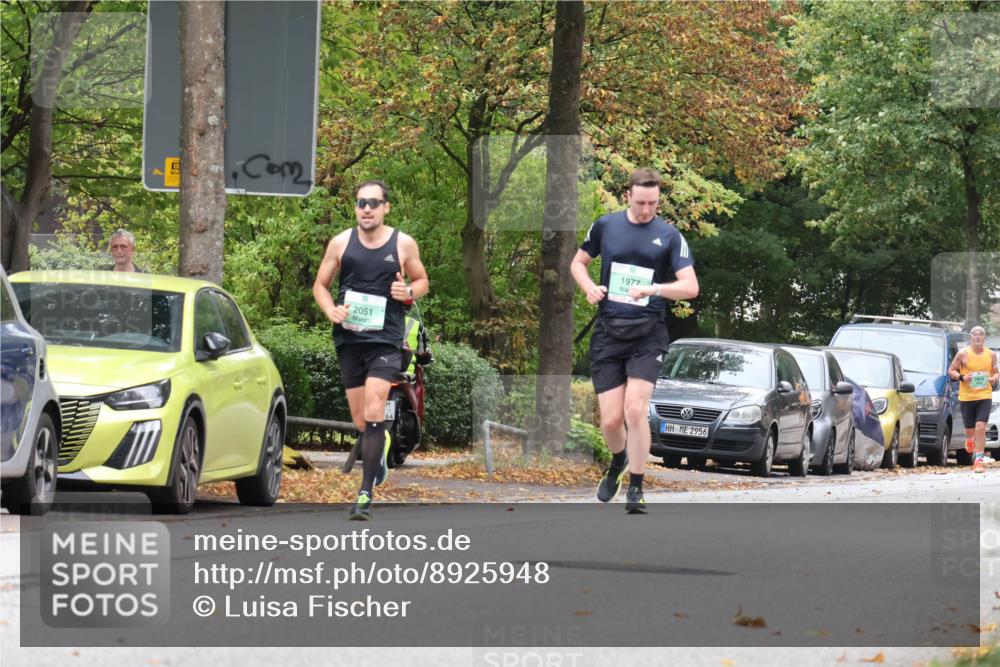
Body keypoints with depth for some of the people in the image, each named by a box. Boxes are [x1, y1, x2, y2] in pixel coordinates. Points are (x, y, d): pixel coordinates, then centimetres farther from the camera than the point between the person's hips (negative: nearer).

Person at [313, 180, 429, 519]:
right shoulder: (341, 243, 5)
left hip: (386, 341, -3)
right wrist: (331, 311, -9)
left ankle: (366, 493, -17)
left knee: (373, 413, -17)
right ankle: (380, 446, 45)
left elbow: (422, 281, 15)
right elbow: (320, 284, 12)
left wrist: (408, 292, -8)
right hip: (349, 338, 3)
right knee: (361, 421, 9)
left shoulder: (404, 244, 2)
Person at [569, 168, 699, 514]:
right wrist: (589, 288, -2)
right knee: (610, 420, -1)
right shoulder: (605, 226, 5)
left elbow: (690, 286, -6)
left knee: (635, 409, -16)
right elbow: (578, 262, 19)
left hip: (647, 334, -2)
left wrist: (653, 289, -23)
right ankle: (617, 463, 33)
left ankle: (635, 489, -4)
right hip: (607, 333, 2)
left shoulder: (669, 236, -1)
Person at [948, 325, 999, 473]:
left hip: (984, 396, 0)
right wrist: (962, 377, -16)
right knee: (970, 430, 8)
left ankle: (978, 461, -10)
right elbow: (951, 370, 3)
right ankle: (970, 439, 47)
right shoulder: (963, 354, -4)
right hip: (966, 397, 0)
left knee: (981, 427, -15)